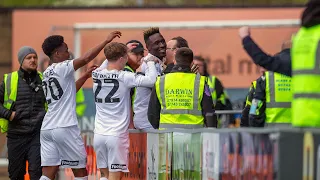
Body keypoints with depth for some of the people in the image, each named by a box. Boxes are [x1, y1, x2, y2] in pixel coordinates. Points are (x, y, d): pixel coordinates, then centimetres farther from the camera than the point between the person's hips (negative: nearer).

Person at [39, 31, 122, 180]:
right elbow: (86, 58, -18)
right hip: (65, 128, -8)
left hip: (47, 128, 8)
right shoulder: (62, 68, -6)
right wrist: (107, 41, -12)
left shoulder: (47, 74, 19)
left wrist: (86, 76, 30)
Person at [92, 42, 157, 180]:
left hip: (99, 133, 5)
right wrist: (150, 61, -1)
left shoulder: (97, 75, 4)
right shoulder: (124, 77, -12)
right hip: (117, 135, -5)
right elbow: (151, 80, -19)